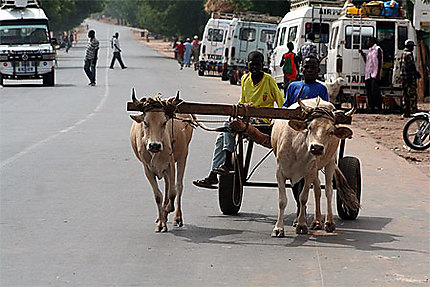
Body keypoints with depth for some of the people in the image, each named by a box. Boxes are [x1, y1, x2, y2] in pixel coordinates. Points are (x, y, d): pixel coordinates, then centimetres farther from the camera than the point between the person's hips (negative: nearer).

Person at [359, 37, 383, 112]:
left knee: (374, 91, -14)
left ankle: (378, 107, -15)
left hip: (375, 74, -8)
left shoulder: (377, 49, -1)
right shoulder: (370, 50, 23)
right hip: (368, 74, 8)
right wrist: (363, 55, 16)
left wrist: (378, 74, -16)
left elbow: (380, 62, -8)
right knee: (369, 92, 3)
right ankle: (371, 107, 4)